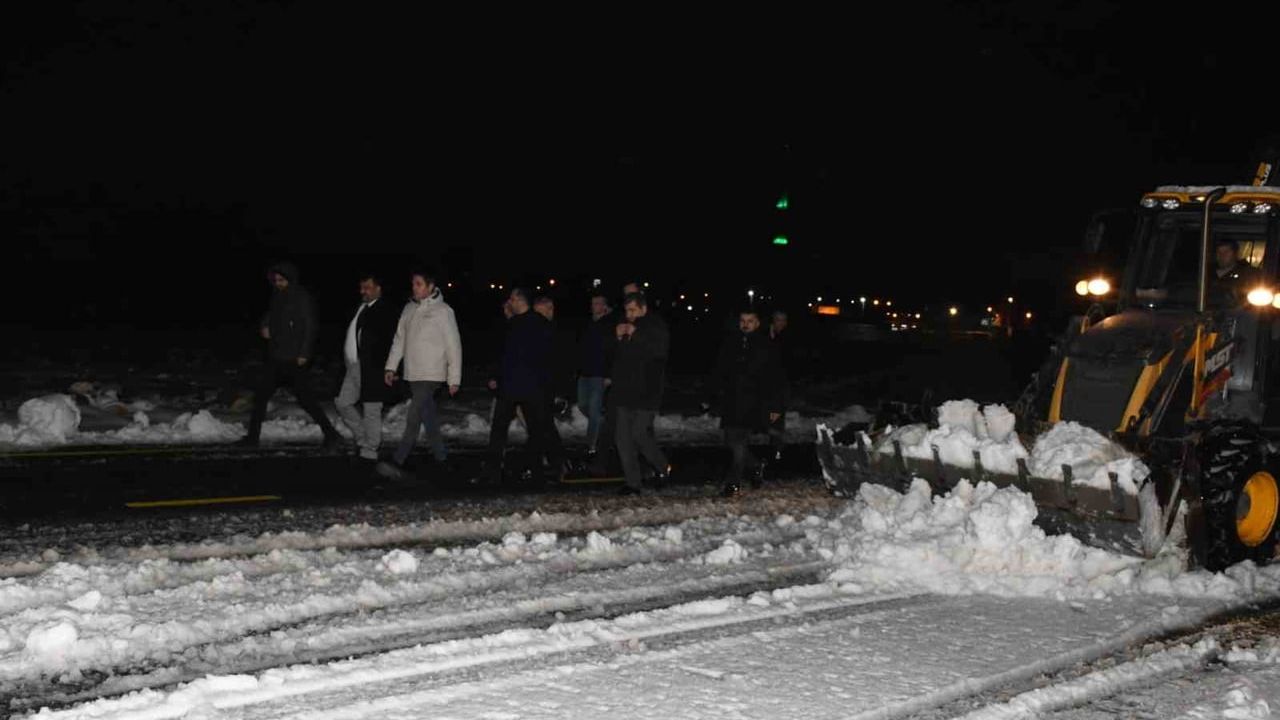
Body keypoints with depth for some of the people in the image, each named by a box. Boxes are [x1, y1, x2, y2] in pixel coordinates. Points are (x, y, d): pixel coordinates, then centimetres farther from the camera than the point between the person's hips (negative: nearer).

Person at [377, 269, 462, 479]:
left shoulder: (443, 311, -7)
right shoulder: (409, 309, 12)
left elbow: (454, 346, -6)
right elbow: (400, 339, 17)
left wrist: (454, 379, -7)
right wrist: (390, 367, 8)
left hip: (432, 375, -6)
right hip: (413, 374, 7)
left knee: (413, 417, -16)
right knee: (429, 417, 13)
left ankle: (398, 463, -21)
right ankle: (441, 457, 24)